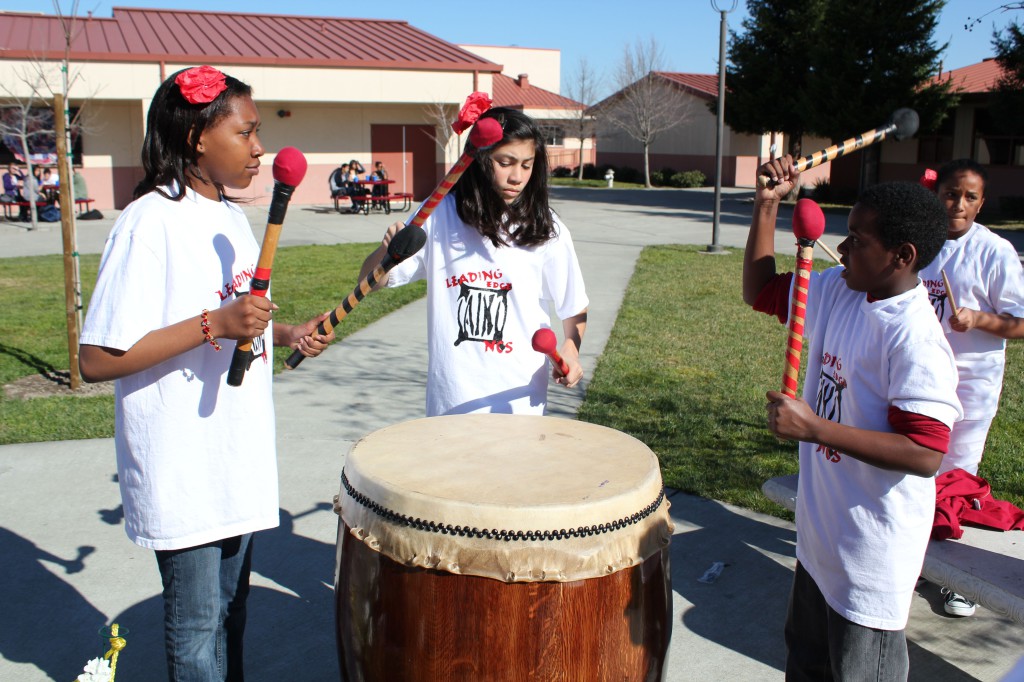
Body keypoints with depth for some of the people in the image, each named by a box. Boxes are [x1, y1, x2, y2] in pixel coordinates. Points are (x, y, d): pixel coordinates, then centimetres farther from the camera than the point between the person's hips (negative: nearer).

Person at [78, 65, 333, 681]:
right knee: (197, 622, 8)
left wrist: (286, 334, 2)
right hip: (181, 468, -7)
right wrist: (214, 324, -29)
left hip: (238, 457, 8)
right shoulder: (150, 223, -18)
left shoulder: (232, 219, 8)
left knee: (232, 603, 21)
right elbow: (98, 359, -22)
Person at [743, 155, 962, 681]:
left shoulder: (914, 339, -27)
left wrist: (814, 428, -33)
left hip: (872, 554, -8)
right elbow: (760, 291, 10)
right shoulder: (839, 290, -3)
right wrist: (767, 205, -1)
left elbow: (925, 454, -31)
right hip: (821, 535, 8)